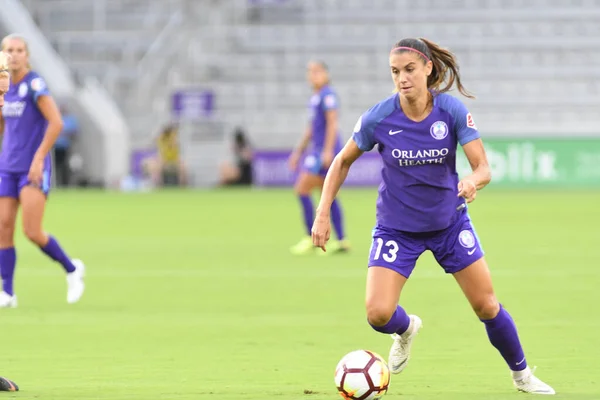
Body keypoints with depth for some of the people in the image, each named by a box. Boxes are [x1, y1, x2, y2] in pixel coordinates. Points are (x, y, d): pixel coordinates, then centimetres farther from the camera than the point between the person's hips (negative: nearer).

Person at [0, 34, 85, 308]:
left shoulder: (34, 84, -11)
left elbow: (56, 123, -18)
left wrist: (38, 158, -20)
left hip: (33, 169, -7)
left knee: (32, 232, -12)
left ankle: (72, 270, 11)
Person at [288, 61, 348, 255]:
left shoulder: (328, 95, -11)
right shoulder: (316, 97, 18)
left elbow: (332, 123, -18)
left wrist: (327, 151, -24)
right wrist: (298, 151, 25)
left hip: (326, 150, -10)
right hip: (318, 150, 10)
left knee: (302, 189, -11)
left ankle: (311, 238, -7)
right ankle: (341, 241, 9)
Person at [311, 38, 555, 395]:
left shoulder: (452, 110, -16)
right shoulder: (378, 118, -17)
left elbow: (484, 168, -17)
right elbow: (343, 161, -2)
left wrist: (473, 182, -41)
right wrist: (323, 215, -8)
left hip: (449, 222, 1)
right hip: (397, 228, -1)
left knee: (487, 306, 3)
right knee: (378, 314, -15)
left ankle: (522, 374, 29)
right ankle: (406, 329, 24)